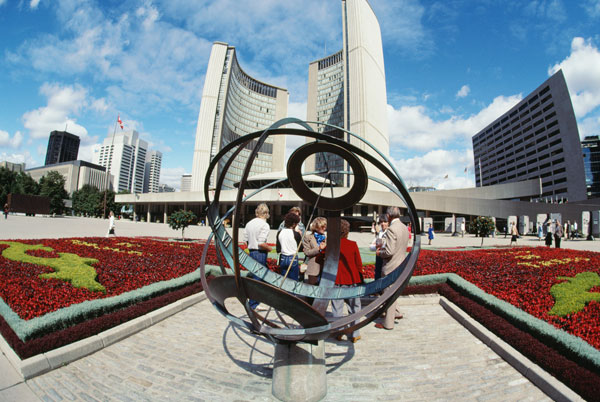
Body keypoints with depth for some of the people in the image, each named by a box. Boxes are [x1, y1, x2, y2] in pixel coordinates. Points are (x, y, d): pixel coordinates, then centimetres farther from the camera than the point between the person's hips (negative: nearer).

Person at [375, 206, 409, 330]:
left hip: (391, 267, -9)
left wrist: (379, 253, -8)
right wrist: (384, 246, 13)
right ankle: (395, 312, 39)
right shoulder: (404, 227, 6)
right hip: (401, 264, 9)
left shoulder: (391, 229, -23)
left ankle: (388, 323, 16)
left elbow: (389, 252, -27)